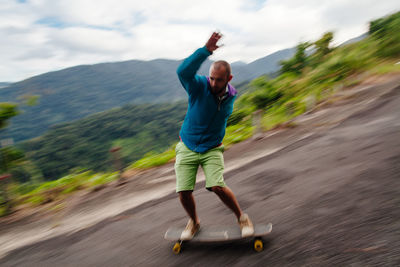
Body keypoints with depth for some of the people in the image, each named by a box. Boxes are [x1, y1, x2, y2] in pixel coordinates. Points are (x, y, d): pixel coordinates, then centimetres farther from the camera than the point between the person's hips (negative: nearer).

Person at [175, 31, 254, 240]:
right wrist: (206, 50, -47)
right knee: (184, 192, -7)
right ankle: (194, 222, 24)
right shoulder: (199, 86, -16)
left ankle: (242, 218, 8)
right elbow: (183, 71, -38)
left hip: (212, 149, 1)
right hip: (187, 147, 0)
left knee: (217, 186, -19)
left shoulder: (231, 95, -4)